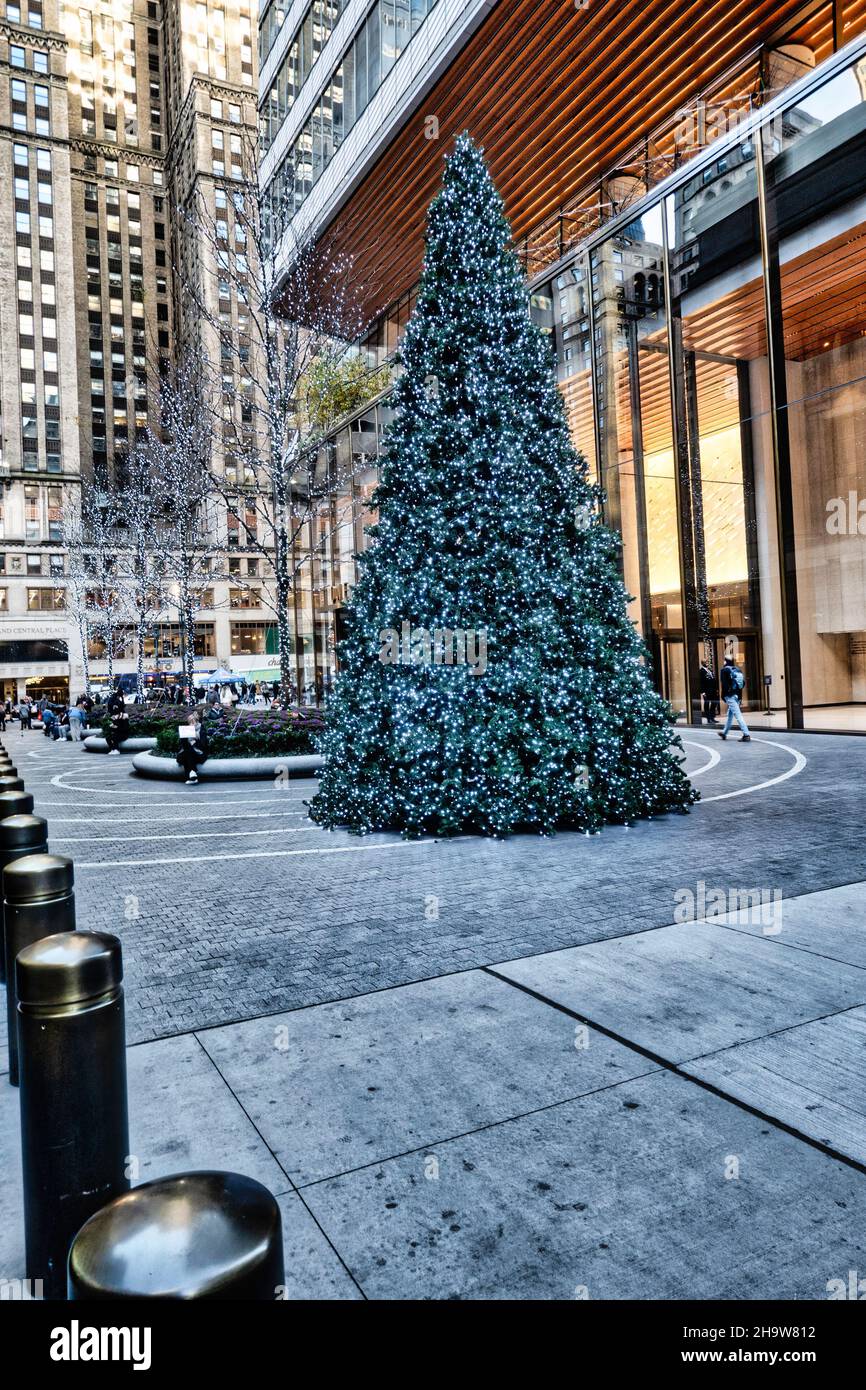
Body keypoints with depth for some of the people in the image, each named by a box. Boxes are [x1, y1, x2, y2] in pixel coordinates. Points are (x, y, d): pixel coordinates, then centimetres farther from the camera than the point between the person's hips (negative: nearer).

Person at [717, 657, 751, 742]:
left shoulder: (725, 670, -7)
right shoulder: (738, 669, 11)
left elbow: (724, 684, -13)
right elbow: (744, 682, 8)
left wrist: (723, 696, -7)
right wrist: (739, 692, 13)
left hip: (730, 696, -7)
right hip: (738, 695, 7)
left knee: (738, 715, -10)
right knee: (730, 714, 21)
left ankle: (746, 734, -17)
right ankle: (724, 732, 36)